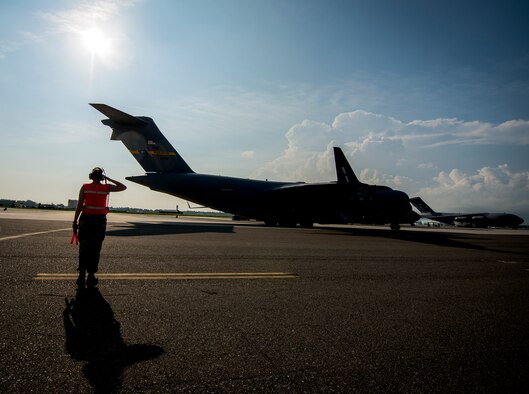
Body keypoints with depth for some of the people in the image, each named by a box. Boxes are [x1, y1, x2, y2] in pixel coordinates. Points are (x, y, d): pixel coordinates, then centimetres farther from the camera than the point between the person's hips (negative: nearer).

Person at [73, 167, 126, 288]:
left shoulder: (85, 187, 1)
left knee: (84, 248, 7)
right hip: (100, 220, 0)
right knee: (95, 249, 7)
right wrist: (109, 179, 12)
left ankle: (82, 276, 5)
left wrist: (75, 221, 3)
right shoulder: (107, 187, 0)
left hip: (86, 219, 1)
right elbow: (123, 187, 13)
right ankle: (91, 276, 10)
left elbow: (79, 205, -1)